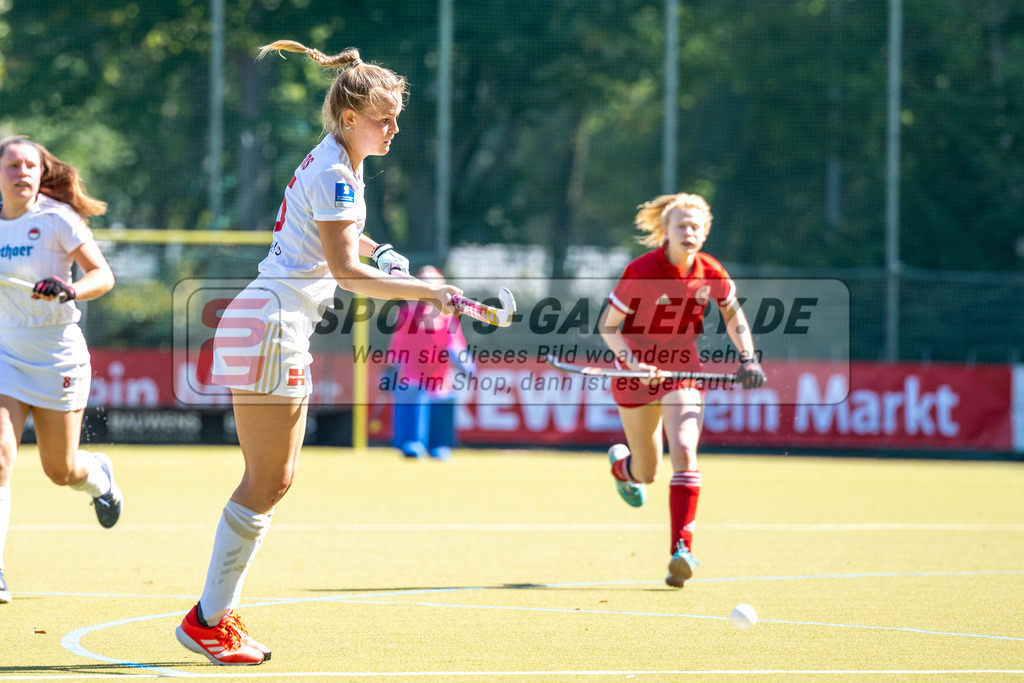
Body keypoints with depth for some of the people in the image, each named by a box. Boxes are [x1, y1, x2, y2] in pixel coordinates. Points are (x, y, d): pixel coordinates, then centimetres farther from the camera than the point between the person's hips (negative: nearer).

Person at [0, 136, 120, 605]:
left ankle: (99, 475, 47)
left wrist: (70, 289, -31)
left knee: (60, 471, 9)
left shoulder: (56, 219, -10)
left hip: (57, 352, -3)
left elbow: (103, 276, -14)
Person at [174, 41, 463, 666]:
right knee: (264, 483, -7)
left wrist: (379, 252, 19)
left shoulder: (338, 163, 15)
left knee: (277, 479, 10)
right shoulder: (334, 175, -15)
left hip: (284, 332, 10)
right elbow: (346, 271, -21)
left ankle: (219, 613, 11)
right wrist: (427, 291, -20)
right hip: (270, 328, -10)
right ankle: (208, 620, -3)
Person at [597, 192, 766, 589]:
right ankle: (620, 463, 49)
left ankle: (681, 550, -22)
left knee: (684, 452, -21)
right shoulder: (642, 271, -20)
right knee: (647, 474, 10)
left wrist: (748, 358, -2)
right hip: (638, 371, -1)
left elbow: (733, 314, 10)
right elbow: (607, 326, -14)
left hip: (683, 368, 1)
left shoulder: (710, 273, -9)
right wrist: (631, 363, -28)